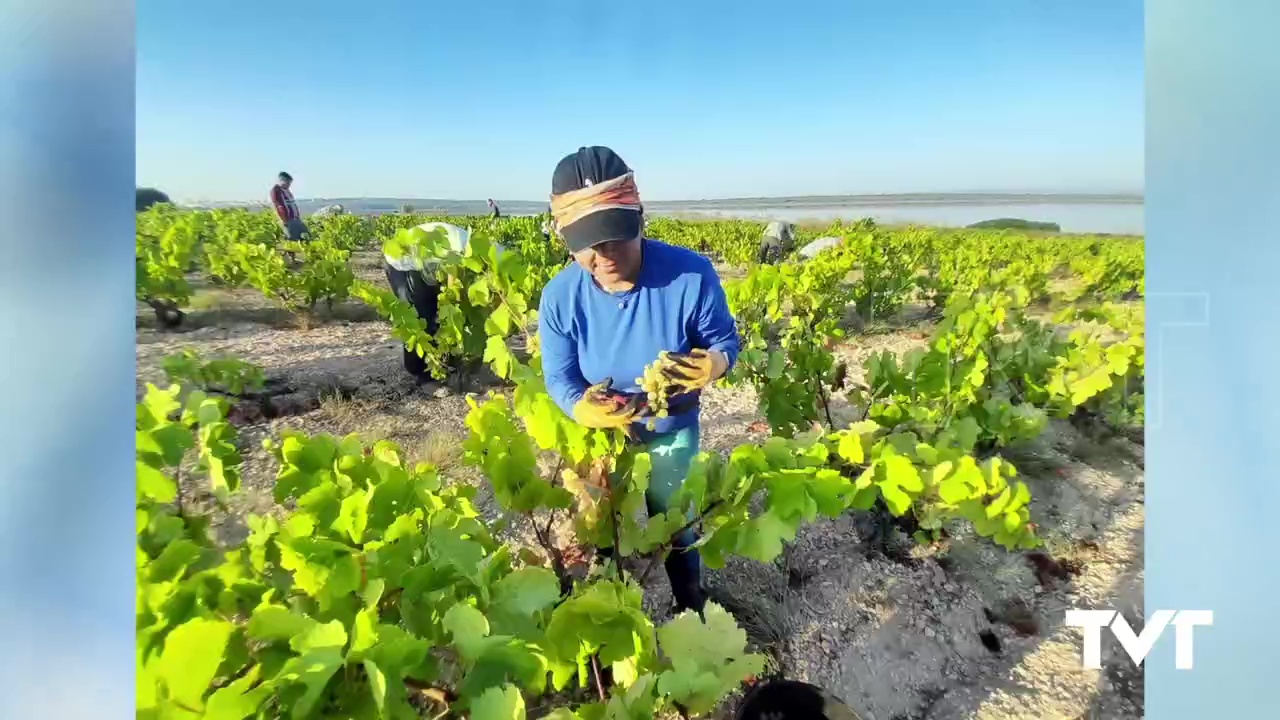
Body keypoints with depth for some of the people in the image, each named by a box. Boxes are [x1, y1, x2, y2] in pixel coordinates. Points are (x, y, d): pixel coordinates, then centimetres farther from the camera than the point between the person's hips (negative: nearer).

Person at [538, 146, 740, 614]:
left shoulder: (691, 275, -30)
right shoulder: (560, 297, -25)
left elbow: (725, 344, -15)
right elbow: (559, 380, -15)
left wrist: (710, 366, -40)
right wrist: (584, 409, -39)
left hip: (671, 431, -1)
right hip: (598, 433, 2)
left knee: (675, 531, 17)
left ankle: (693, 616, 47)